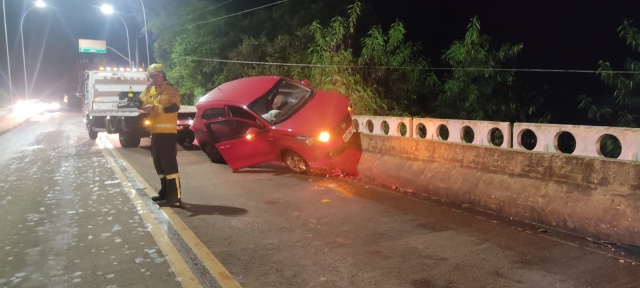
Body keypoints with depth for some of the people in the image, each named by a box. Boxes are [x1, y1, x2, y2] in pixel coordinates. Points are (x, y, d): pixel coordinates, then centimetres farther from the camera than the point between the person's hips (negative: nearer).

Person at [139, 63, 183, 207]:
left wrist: (154, 107, -24)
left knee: (169, 164, -13)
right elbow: (142, 104, 9)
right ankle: (165, 192, 24)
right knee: (159, 165, 14)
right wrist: (147, 89, 1)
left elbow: (174, 107, -20)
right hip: (155, 132, 9)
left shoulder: (171, 90, -4)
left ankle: (175, 198, -14)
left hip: (168, 132, -9)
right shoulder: (151, 91, 20)